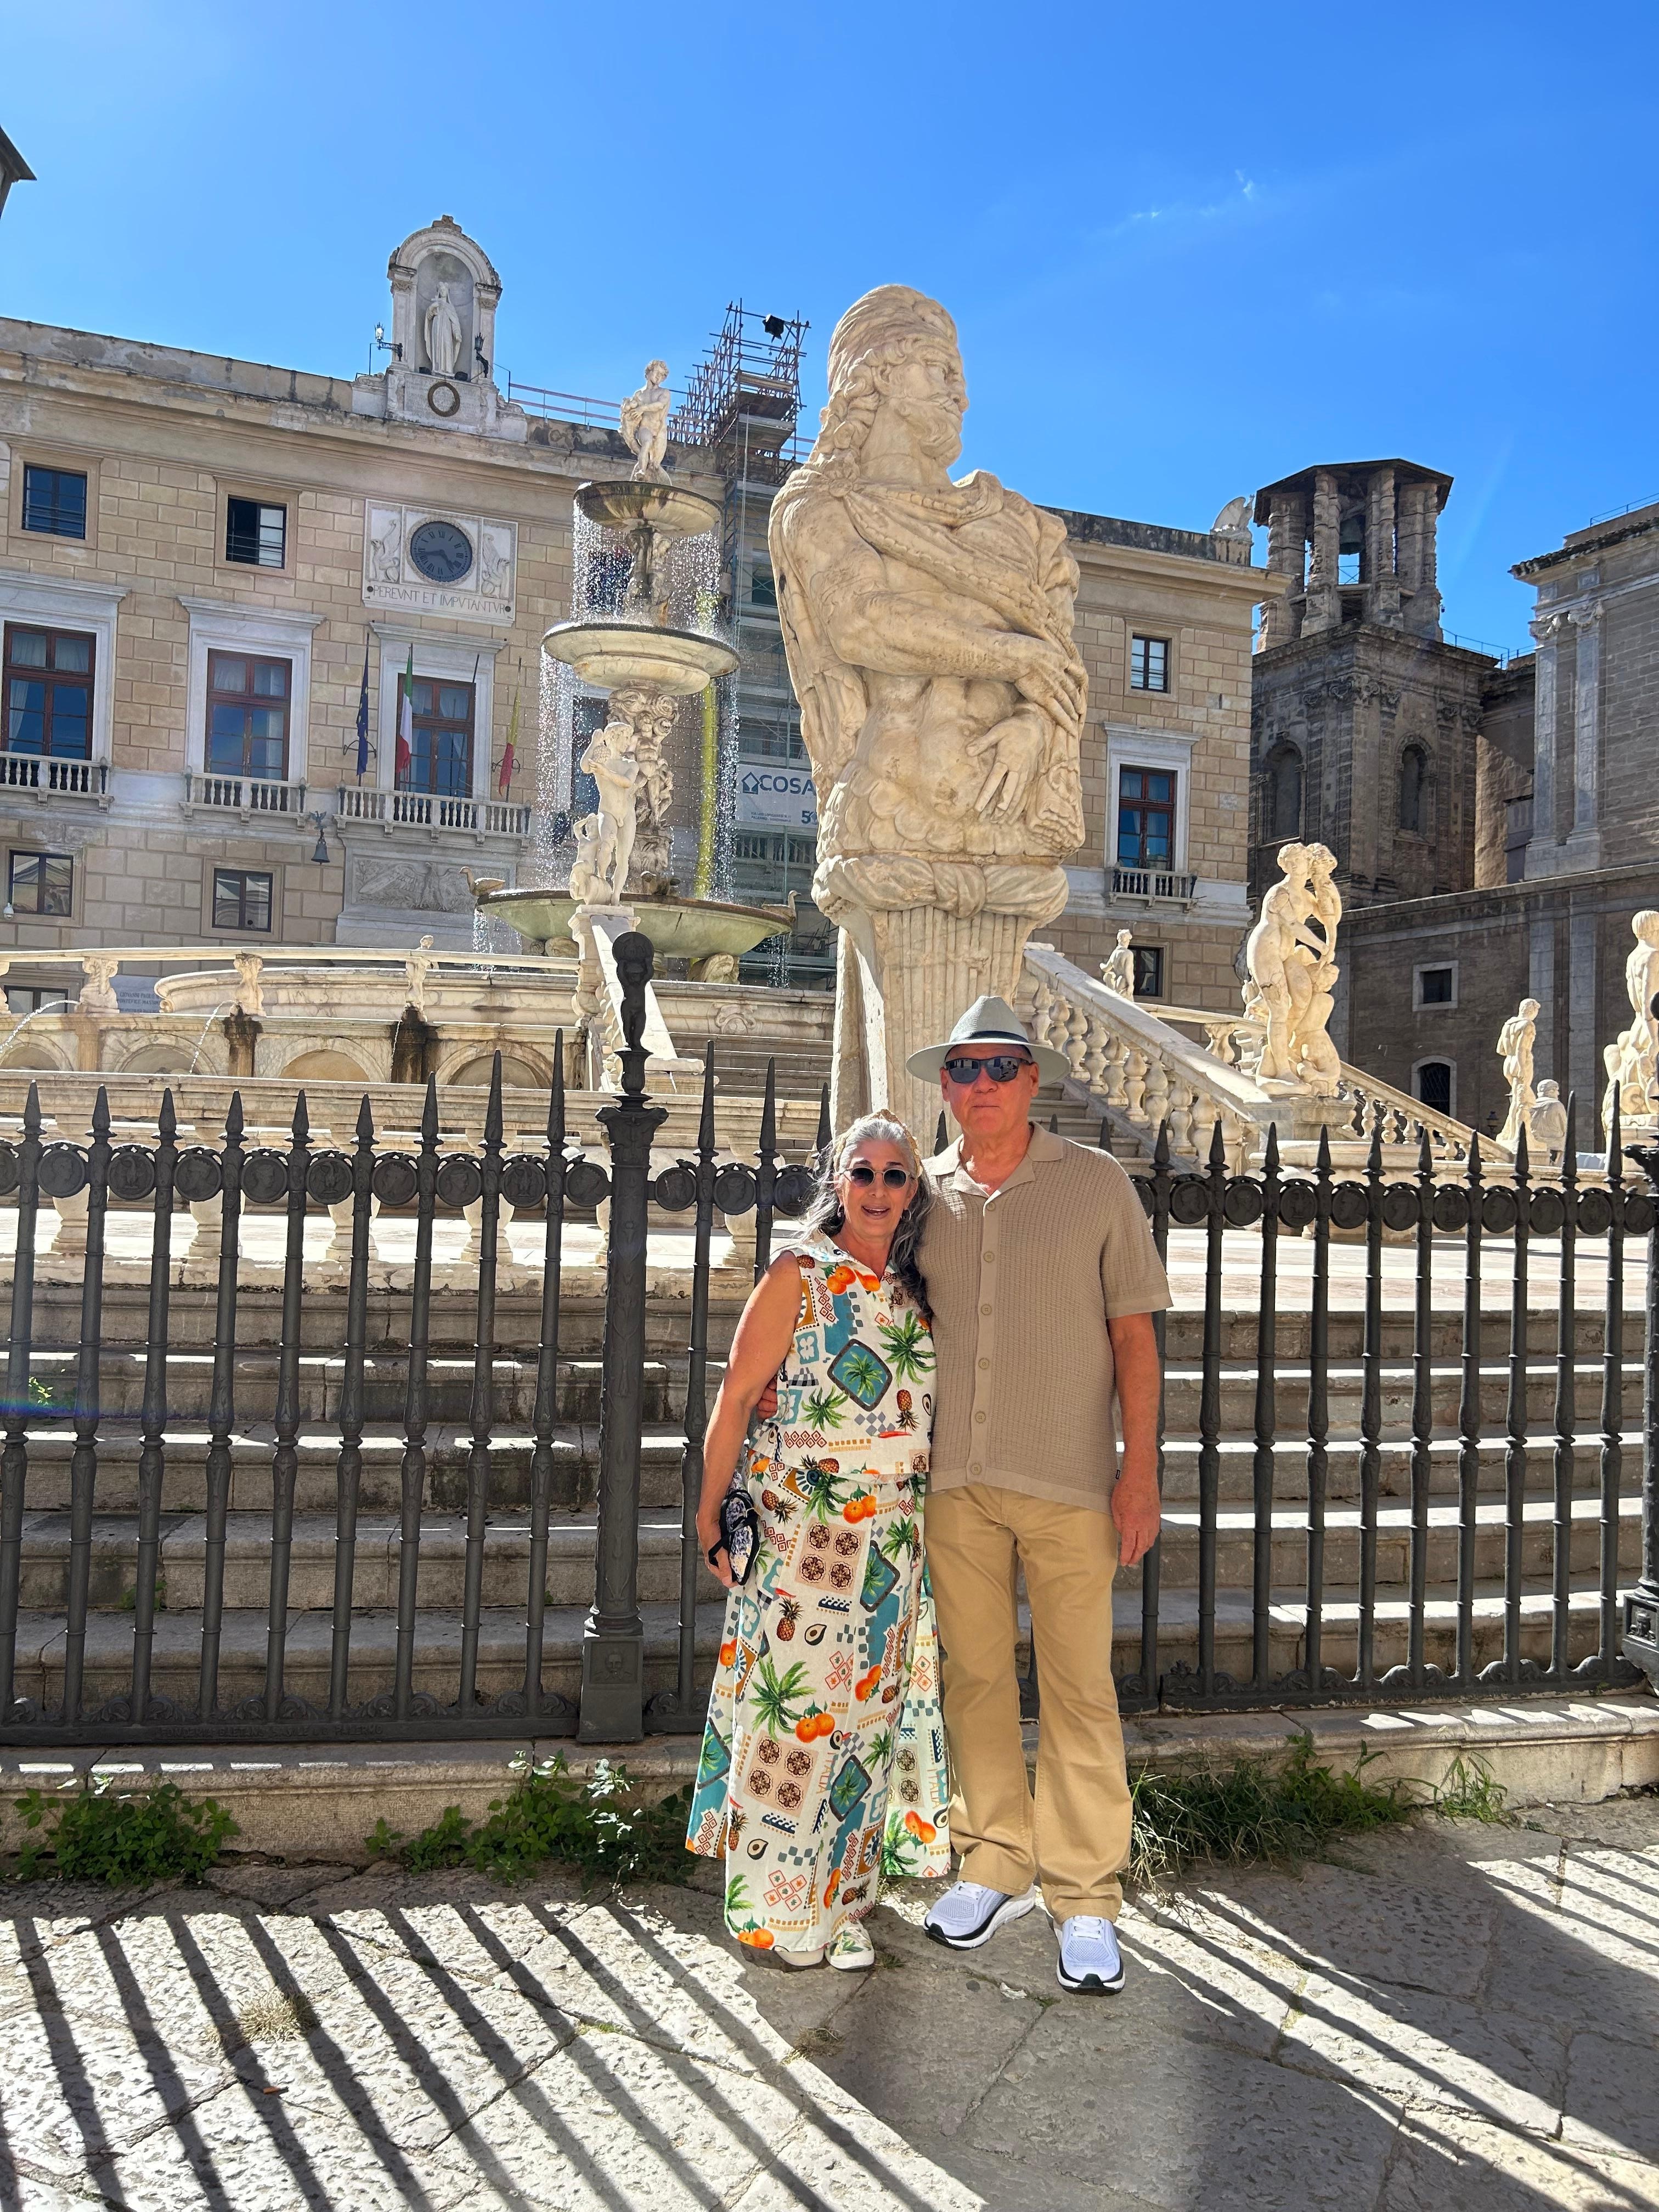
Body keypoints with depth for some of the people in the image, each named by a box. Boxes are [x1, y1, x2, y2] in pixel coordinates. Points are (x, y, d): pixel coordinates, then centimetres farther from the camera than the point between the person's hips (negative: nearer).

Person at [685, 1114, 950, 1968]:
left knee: (869, 1709, 11)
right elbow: (735, 1400, -7)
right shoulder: (799, 1276, -6)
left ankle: (843, 1897, 26)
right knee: (793, 1706, -1)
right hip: (803, 1535, -6)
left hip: (894, 1544, 6)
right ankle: (780, 1906, 16)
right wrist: (711, 1518, -8)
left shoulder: (912, 1294, 11)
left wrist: (924, 1523, 11)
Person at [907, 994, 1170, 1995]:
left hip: (1068, 1481, -3)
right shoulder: (926, 1192, 9)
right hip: (955, 1479, 3)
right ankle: (996, 1866, 27)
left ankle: (1085, 1898, 13)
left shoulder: (1097, 1183, 1)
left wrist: (1141, 1469, -5)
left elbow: (1134, 1332, 1)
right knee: (976, 1676, 11)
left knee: (1080, 1689, 1)